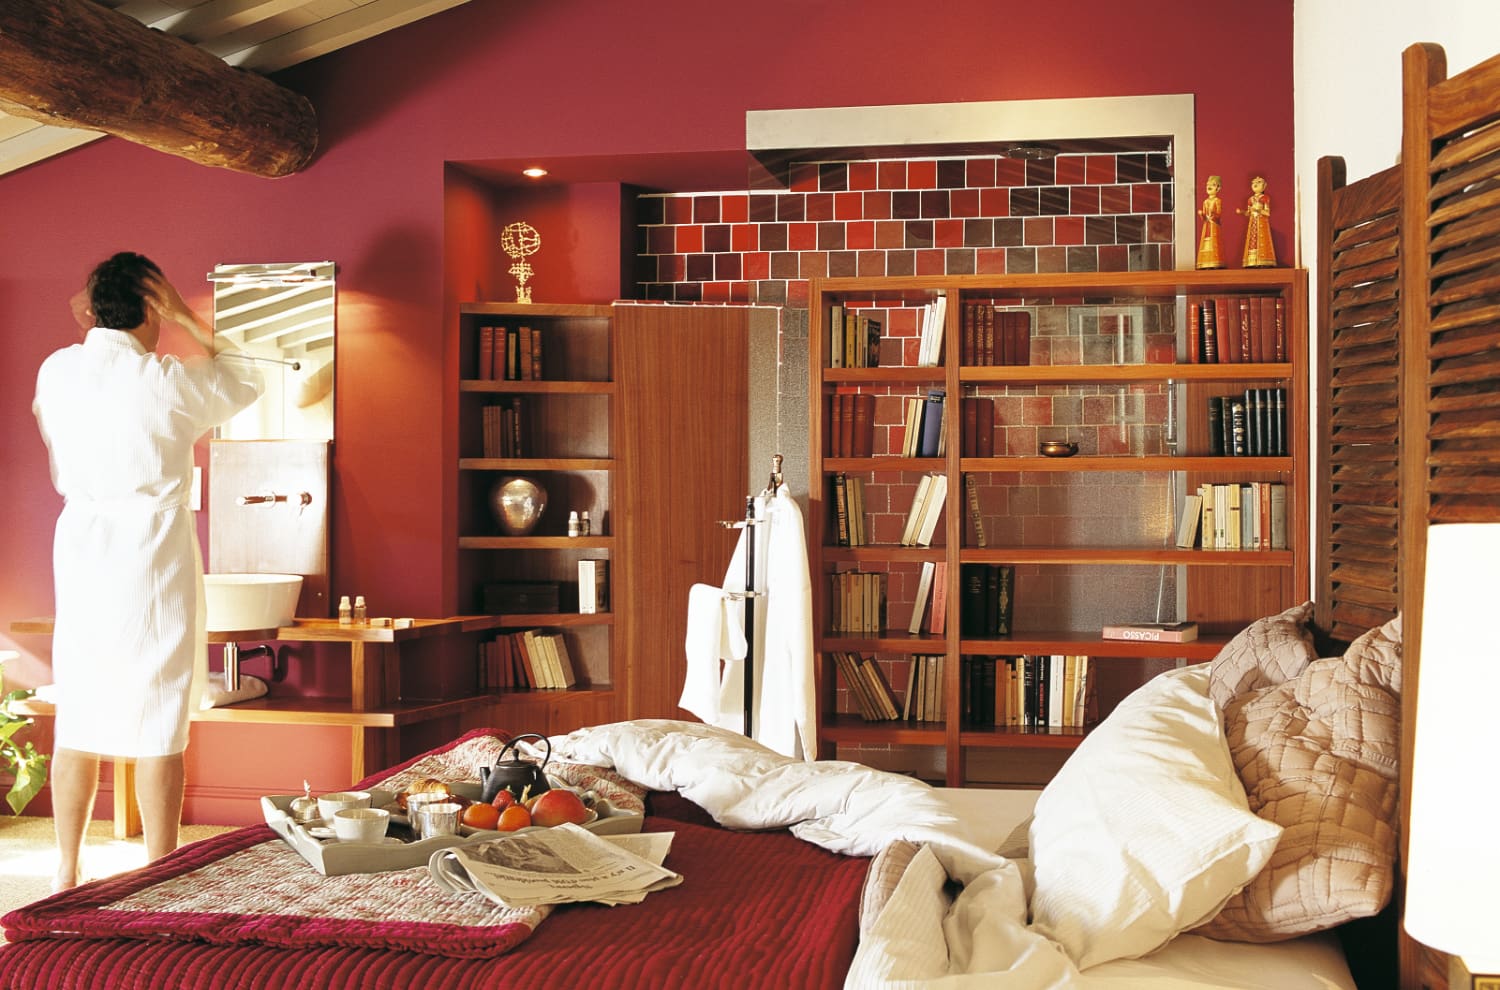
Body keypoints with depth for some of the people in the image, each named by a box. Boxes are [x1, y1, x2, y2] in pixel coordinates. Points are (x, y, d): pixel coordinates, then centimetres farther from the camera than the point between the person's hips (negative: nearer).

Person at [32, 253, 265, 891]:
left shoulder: (56, 370, 3)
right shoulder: (169, 382, -12)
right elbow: (248, 382, 6)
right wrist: (190, 321, 7)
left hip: (81, 554, 5)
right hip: (152, 559, -5)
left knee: (77, 719, 12)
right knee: (158, 726, 1)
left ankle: (67, 874, 20)